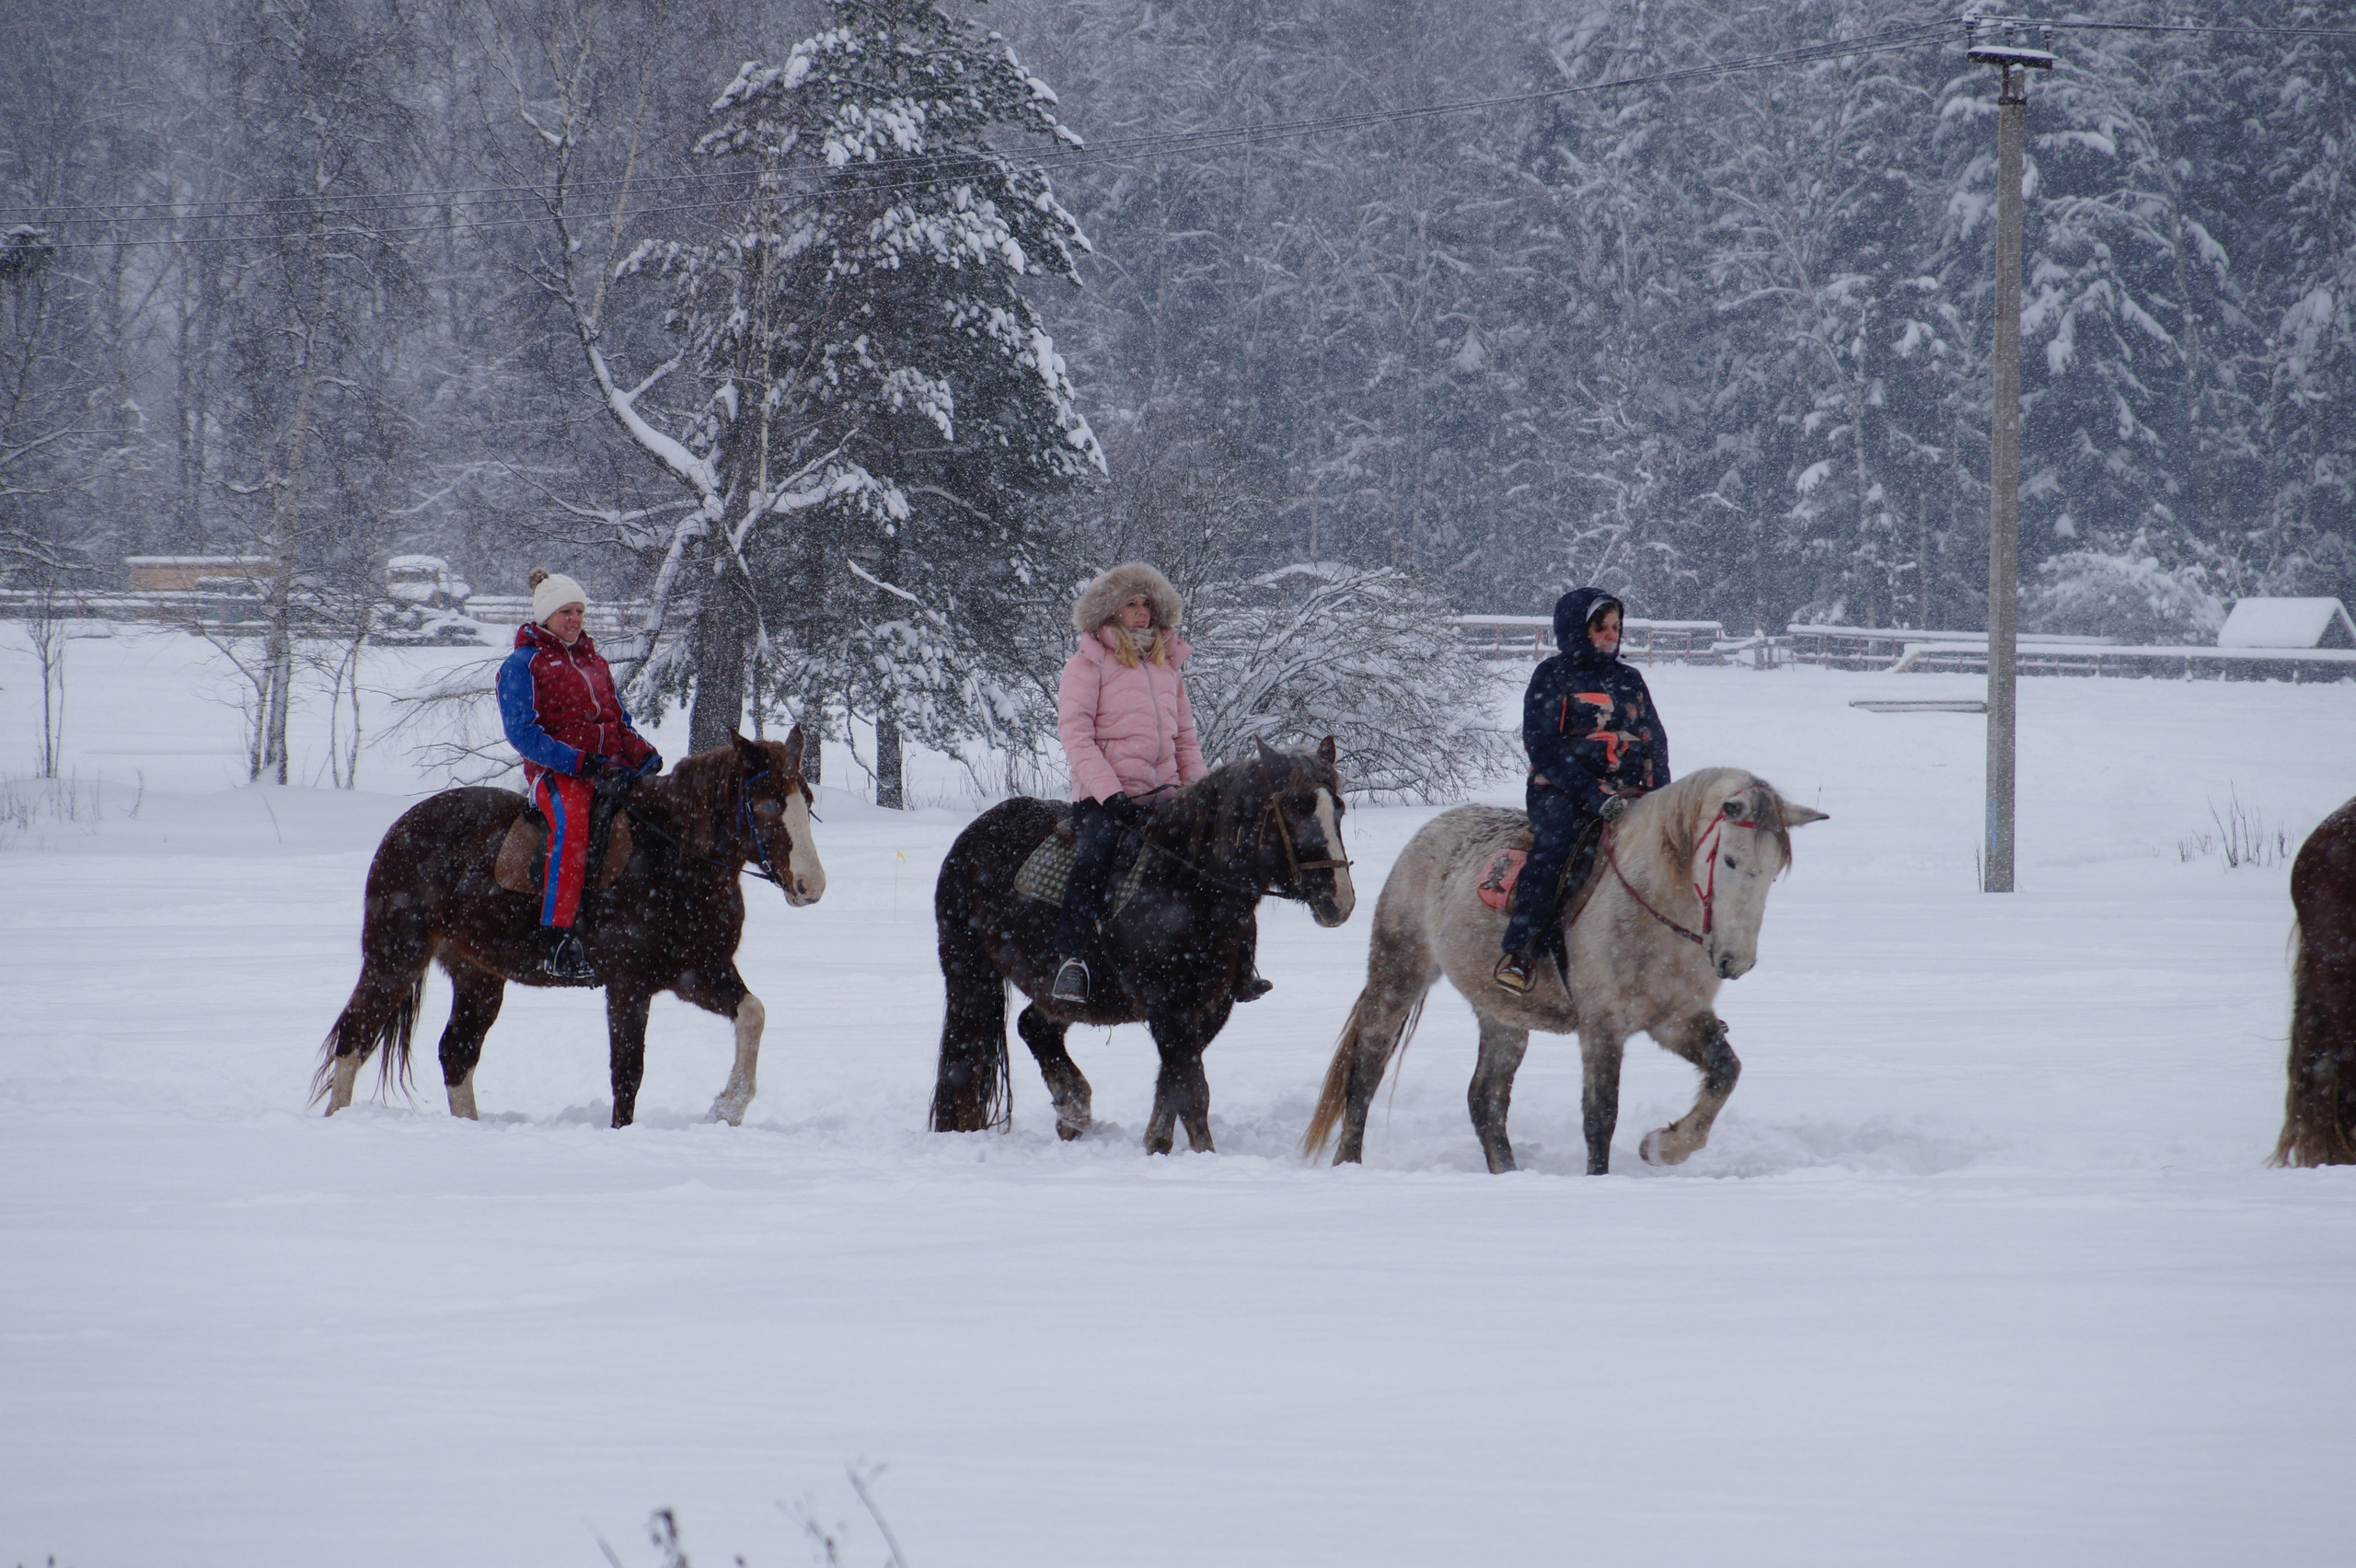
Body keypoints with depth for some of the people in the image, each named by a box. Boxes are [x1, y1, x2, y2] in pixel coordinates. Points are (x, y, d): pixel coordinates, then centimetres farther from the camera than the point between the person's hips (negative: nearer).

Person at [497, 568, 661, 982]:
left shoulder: (594, 662, 24)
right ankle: (556, 942, -43)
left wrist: (644, 755, 1)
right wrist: (580, 764, -18)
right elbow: (522, 733, -7)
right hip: (555, 773, -7)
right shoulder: (523, 665, 4)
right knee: (571, 822, -36)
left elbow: (620, 723, 25)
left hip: (611, 768, 7)